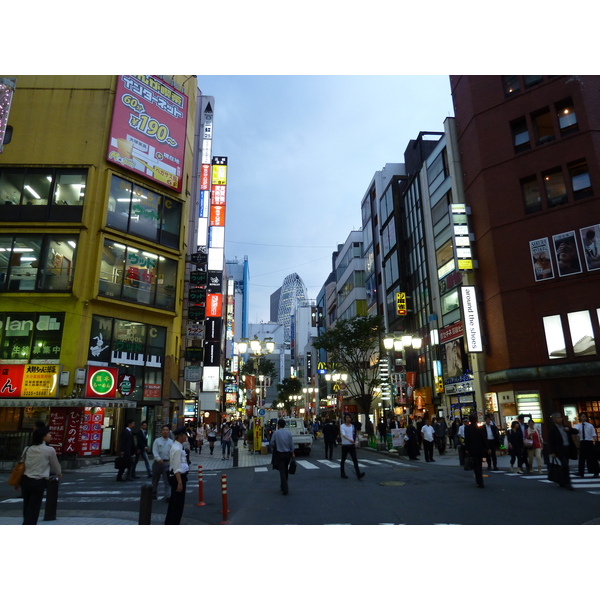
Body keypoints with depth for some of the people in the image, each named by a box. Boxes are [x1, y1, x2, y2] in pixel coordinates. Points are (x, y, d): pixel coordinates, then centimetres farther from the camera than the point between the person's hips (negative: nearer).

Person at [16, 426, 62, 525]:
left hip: (25, 480, 6)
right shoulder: (50, 450, -7)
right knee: (33, 509, 2)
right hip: (38, 482, -6)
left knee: (27, 508, 19)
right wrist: (59, 474, 27)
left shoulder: (28, 449, 6)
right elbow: (55, 465, 5)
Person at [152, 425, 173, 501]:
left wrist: (171, 460, -18)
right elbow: (154, 451, -9)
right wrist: (158, 459, -23)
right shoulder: (157, 441, -1)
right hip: (158, 462, 0)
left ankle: (168, 496, -11)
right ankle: (154, 495, 34)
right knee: (155, 480, 16)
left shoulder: (171, 442, 5)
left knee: (167, 480, -9)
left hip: (167, 462, 0)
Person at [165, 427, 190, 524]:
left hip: (177, 476, 11)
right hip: (178, 477, -11)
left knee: (173, 502, 21)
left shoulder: (177, 447, 10)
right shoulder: (177, 449, -22)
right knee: (178, 504, -1)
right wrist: (180, 482, -23)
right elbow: (177, 468, -24)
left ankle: (169, 524, 34)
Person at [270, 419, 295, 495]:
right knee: (285, 470, 20)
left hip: (279, 454, -4)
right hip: (287, 453, 4)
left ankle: (285, 489, -5)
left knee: (282, 471, -1)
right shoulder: (289, 432, -2)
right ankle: (284, 486, 33)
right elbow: (291, 444, -1)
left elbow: (272, 443, -5)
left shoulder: (275, 433, -10)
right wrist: (292, 453, 8)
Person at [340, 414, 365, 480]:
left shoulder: (352, 426, 9)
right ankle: (342, 473, 23)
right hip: (345, 445, -3)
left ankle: (358, 474, -14)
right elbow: (343, 434, -23)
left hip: (352, 445, 3)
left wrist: (355, 442, 12)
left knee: (355, 459, -7)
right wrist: (349, 439, -39)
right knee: (343, 459, 8)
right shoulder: (342, 426, -8)